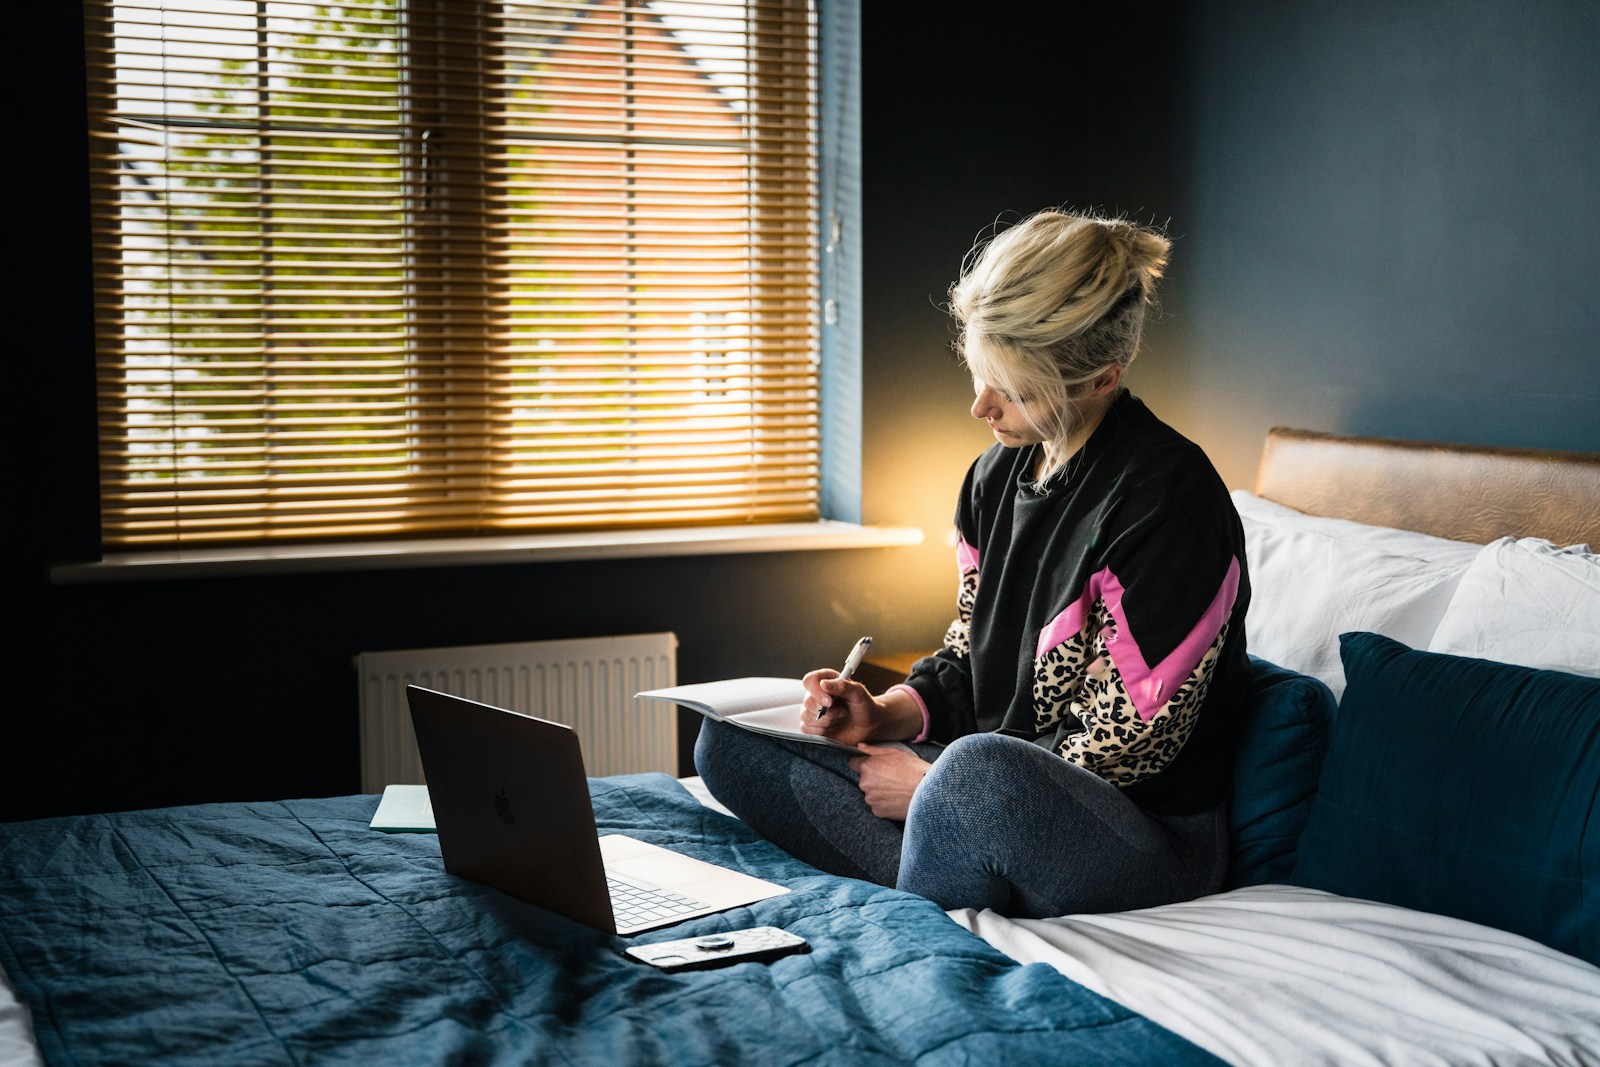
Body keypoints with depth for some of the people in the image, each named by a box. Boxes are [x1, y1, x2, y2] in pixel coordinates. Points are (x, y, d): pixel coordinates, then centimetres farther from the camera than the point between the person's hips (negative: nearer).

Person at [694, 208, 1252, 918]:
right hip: (997, 795, 9)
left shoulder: (1167, 497, -19)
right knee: (731, 739, -1)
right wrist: (887, 715, -5)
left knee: (981, 769, -42)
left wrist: (933, 783, -15)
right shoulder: (999, 470, 7)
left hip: (1152, 837, -8)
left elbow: (1124, 744, -19)